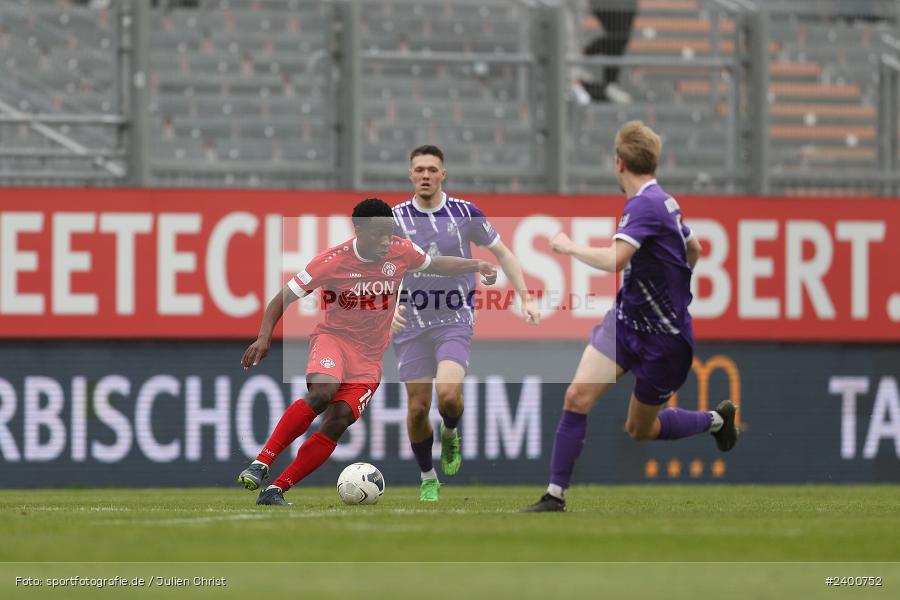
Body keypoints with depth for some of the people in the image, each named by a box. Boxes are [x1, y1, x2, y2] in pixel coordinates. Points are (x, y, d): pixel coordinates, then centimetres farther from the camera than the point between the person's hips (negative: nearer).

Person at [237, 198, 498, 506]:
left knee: (337, 421, -16)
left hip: (369, 357, 3)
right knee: (322, 392, -35)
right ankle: (261, 464, -30)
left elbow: (436, 264, 20)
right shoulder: (332, 261, -13)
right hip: (333, 338, -3)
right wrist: (264, 337, -19)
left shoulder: (402, 252, -2)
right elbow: (282, 299, -5)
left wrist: (476, 265, 5)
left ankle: (275, 491, -13)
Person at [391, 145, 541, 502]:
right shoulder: (395, 219, -2)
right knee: (418, 408, 0)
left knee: (448, 394, -23)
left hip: (455, 321, -1)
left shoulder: (465, 213, -2)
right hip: (411, 323, 1)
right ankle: (427, 479, 22)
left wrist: (525, 298, 1)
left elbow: (502, 253, 8)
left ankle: (450, 433, 13)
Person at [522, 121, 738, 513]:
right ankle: (555, 495, -7)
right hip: (625, 319, 8)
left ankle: (716, 419, 34)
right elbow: (694, 251, 22)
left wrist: (568, 246, -21)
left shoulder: (644, 205, -23)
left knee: (640, 430, 9)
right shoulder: (665, 201, 5)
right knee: (578, 395, -9)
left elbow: (614, 260, -36)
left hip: (662, 340, -8)